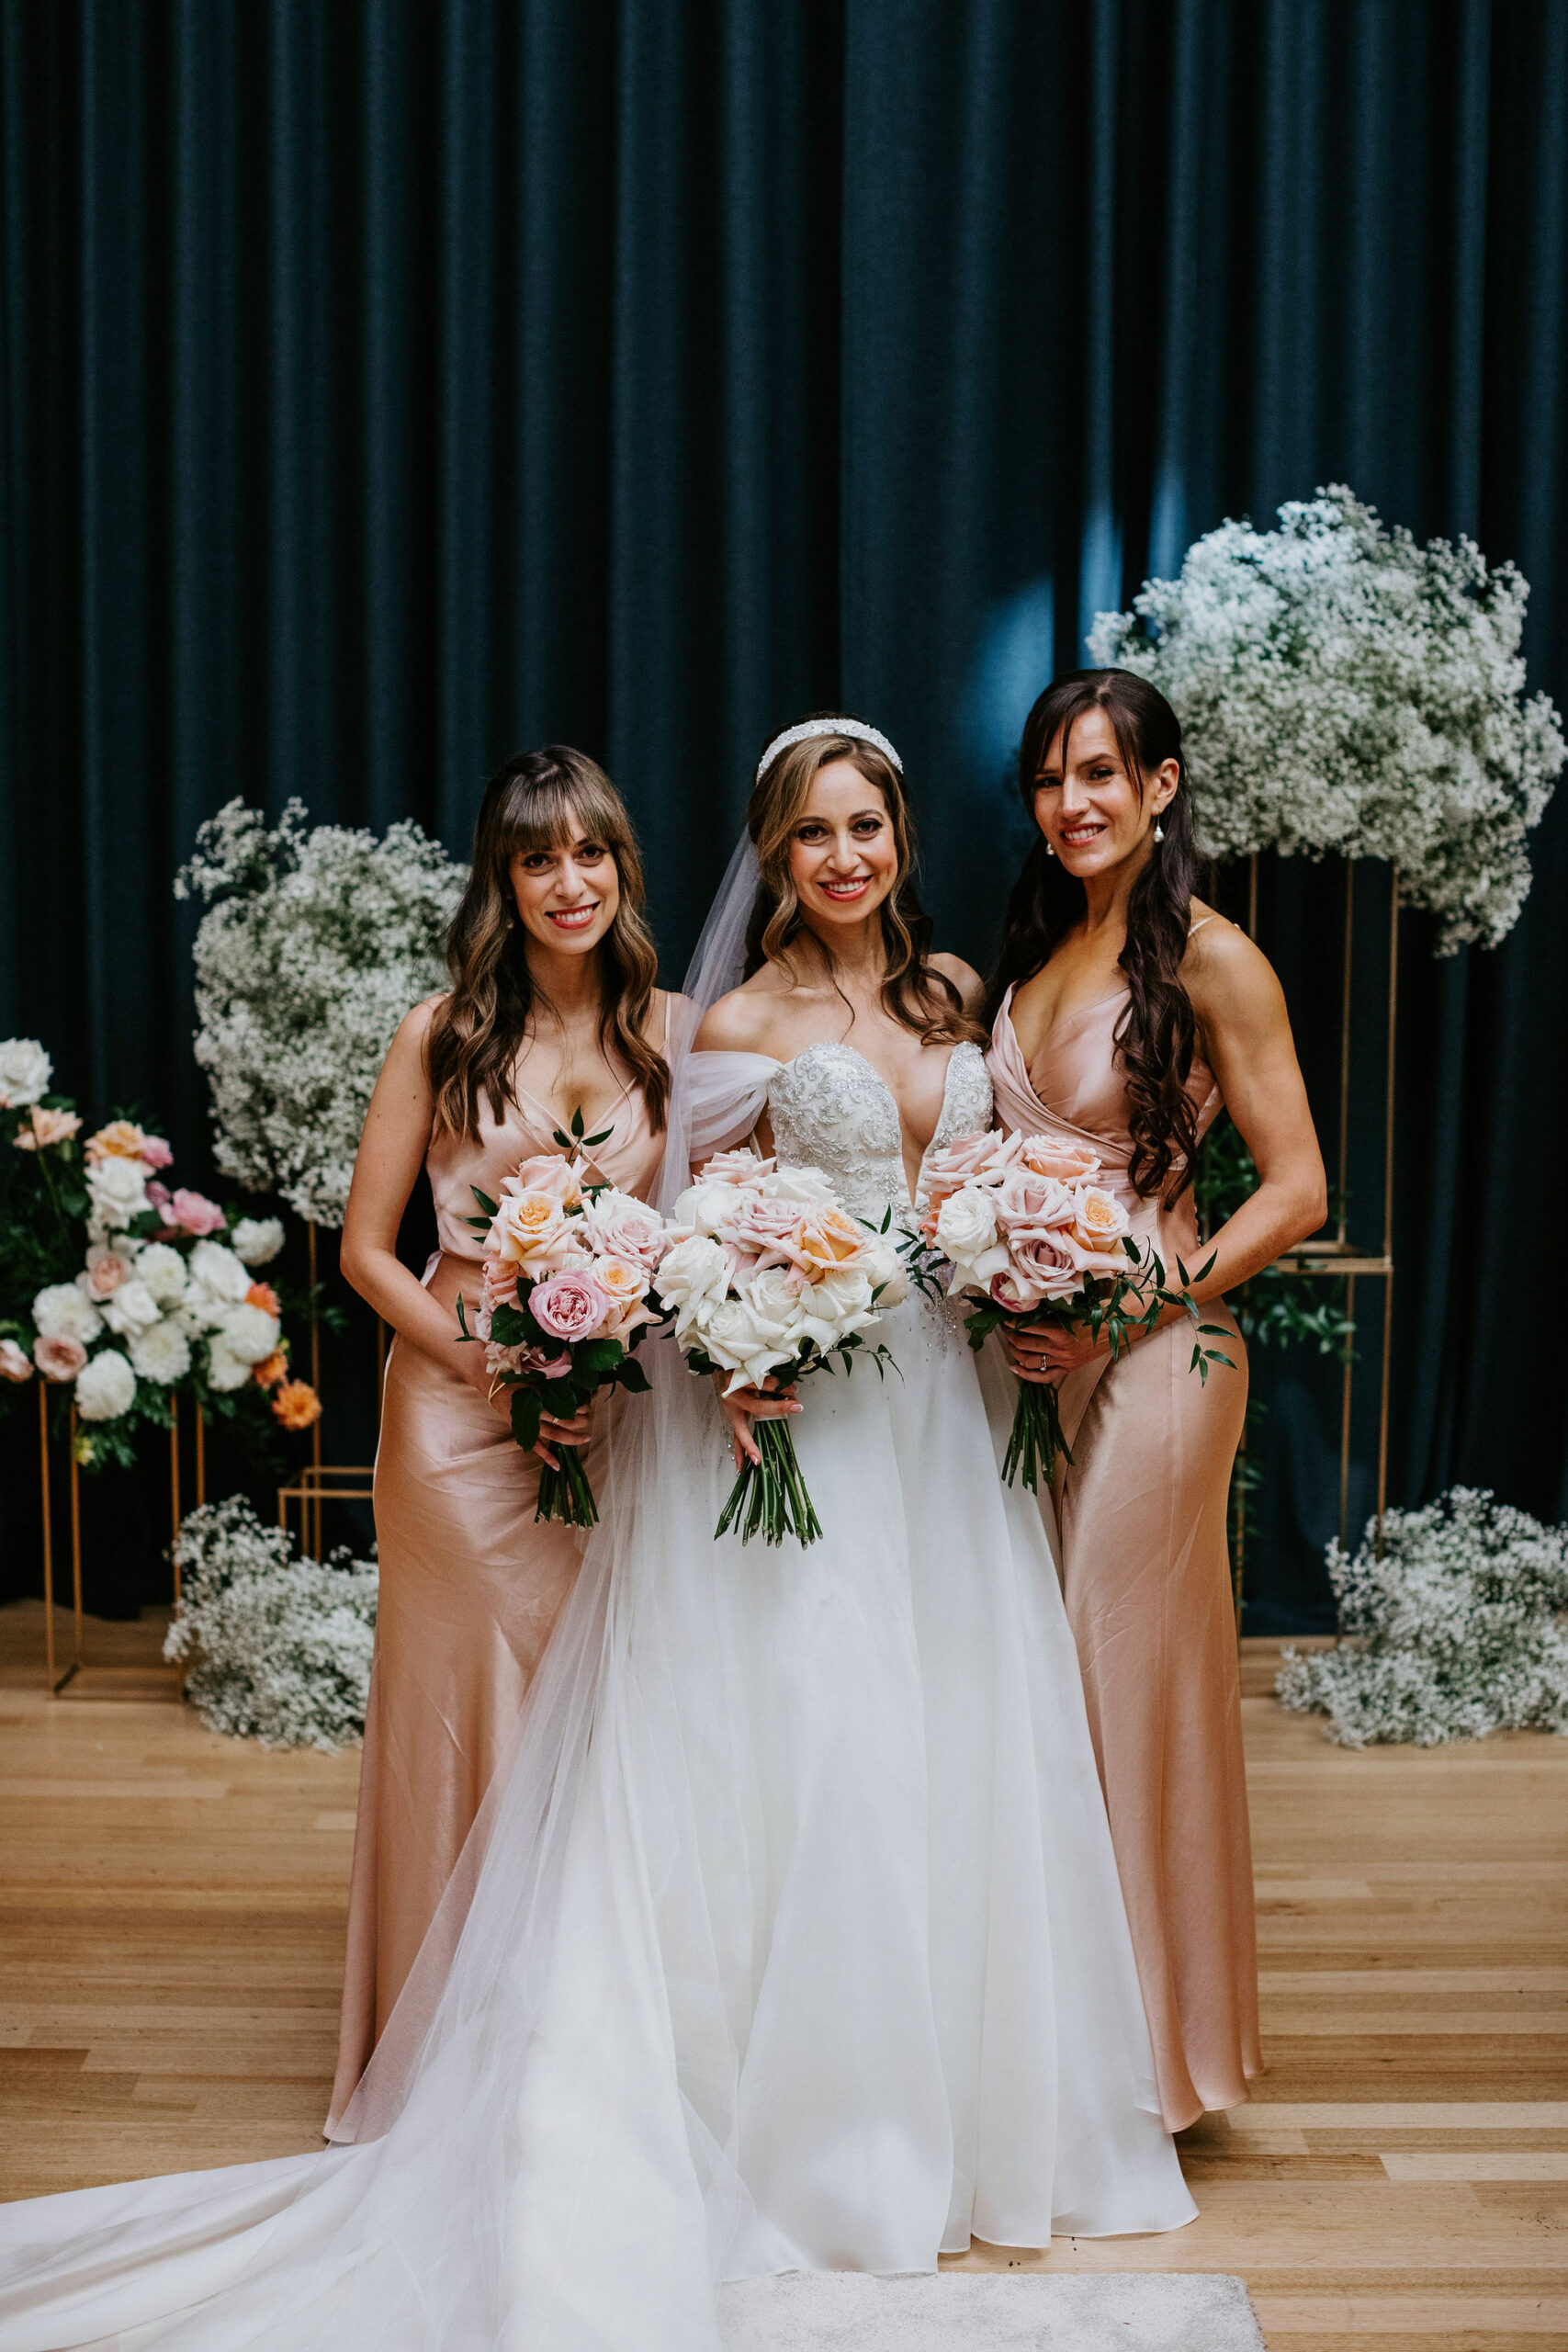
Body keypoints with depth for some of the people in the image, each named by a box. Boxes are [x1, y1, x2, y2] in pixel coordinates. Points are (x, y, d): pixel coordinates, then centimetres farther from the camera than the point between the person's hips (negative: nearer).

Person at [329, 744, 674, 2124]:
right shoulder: (444, 1035, -2)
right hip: (466, 1415, -2)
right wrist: (495, 1370, -12)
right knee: (480, 1708, 4)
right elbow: (367, 1249, 0)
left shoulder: (675, 1030, 4)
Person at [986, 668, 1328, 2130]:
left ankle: (1152, 2043, 20)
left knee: (1128, 1684, 2)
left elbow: (1296, 1190, -11)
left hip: (1150, 1358, -6)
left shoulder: (1209, 960, -8)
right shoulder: (1030, 955, 13)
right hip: (1021, 1359, 7)